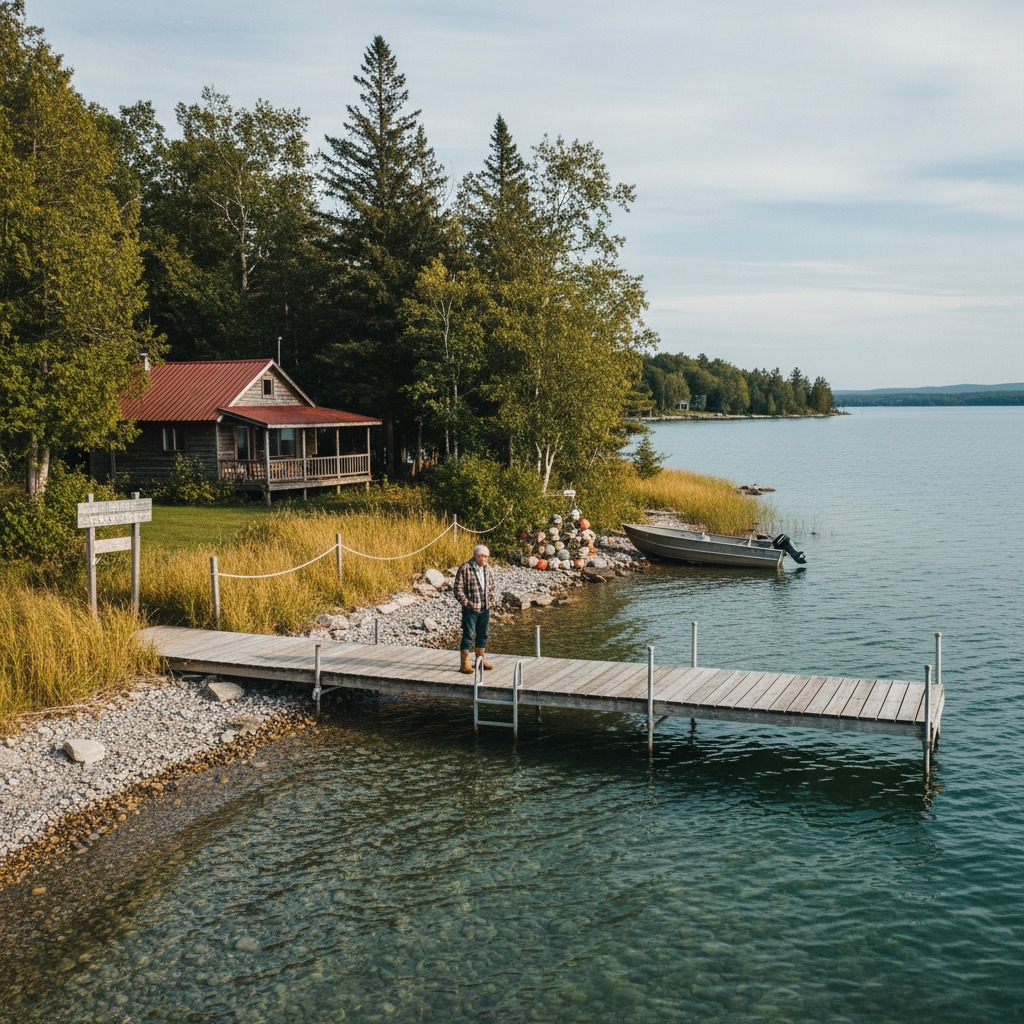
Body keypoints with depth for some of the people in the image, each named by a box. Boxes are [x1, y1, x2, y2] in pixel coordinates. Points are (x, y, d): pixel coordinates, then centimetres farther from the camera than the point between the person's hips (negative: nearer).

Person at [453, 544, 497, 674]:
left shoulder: (487, 569, 8)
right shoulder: (465, 568, -12)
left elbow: (491, 587, 19)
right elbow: (458, 589, -13)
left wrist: (493, 601, 7)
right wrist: (467, 603, -17)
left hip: (485, 609, 7)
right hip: (470, 609, -6)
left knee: (483, 635, 14)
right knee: (468, 635, -3)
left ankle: (480, 660, 27)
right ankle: (464, 663, 3)